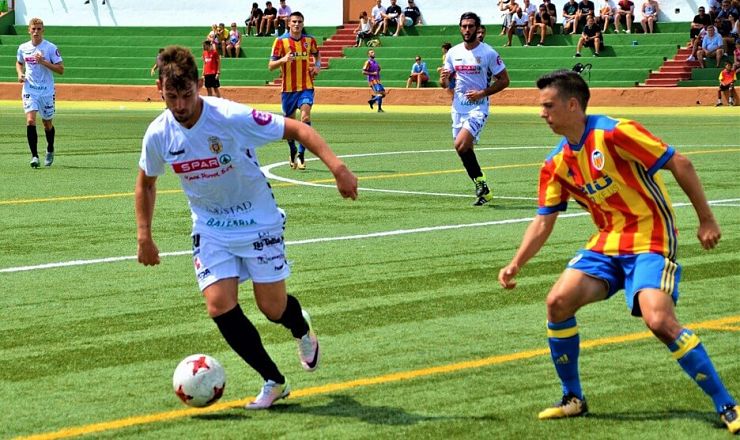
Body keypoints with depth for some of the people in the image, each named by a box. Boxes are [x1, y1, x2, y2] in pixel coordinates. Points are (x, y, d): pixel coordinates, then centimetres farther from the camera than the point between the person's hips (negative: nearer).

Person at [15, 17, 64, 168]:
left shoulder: (50, 48, -8)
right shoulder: (23, 48, 4)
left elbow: (61, 70, -9)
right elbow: (19, 63, 23)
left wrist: (44, 62, -20)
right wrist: (20, 74, 2)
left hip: (47, 91, -2)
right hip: (29, 90, 2)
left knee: (48, 124, 11)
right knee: (30, 121, -16)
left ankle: (50, 151, 36)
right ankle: (34, 156, -15)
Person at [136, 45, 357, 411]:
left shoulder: (232, 117, -25)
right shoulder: (158, 135, -12)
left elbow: (297, 129, -21)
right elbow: (146, 182, 9)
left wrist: (337, 167, -31)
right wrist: (144, 236, 6)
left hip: (258, 220, -3)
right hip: (210, 228, 3)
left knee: (272, 308, -2)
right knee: (220, 307, -12)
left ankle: (302, 331, 37)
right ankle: (273, 382, 3)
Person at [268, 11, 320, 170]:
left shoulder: (310, 40, 3)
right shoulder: (281, 41, -4)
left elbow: (316, 55, 25)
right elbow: (271, 66, -6)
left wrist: (317, 65, 5)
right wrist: (283, 60, -25)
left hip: (306, 87, 0)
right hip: (288, 88, 0)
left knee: (305, 117, -20)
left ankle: (301, 154, -17)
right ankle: (293, 152, 34)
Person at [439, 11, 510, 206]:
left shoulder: (488, 53, -8)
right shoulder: (453, 53, 6)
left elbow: (504, 80, -4)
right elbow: (445, 83, 14)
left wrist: (482, 93, -16)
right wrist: (444, 80, -11)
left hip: (478, 108, -6)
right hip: (458, 108, 6)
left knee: (460, 145, -23)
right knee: (465, 150, 7)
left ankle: (480, 181, -7)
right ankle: (483, 190, 19)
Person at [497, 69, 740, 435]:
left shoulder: (614, 133, -17)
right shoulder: (556, 164, 5)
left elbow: (680, 164, -14)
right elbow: (543, 221, 12)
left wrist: (706, 219, -12)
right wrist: (515, 265, 1)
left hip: (651, 240, -7)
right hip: (608, 243, 7)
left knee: (659, 320, -25)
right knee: (558, 302, -9)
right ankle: (573, 399, 9)